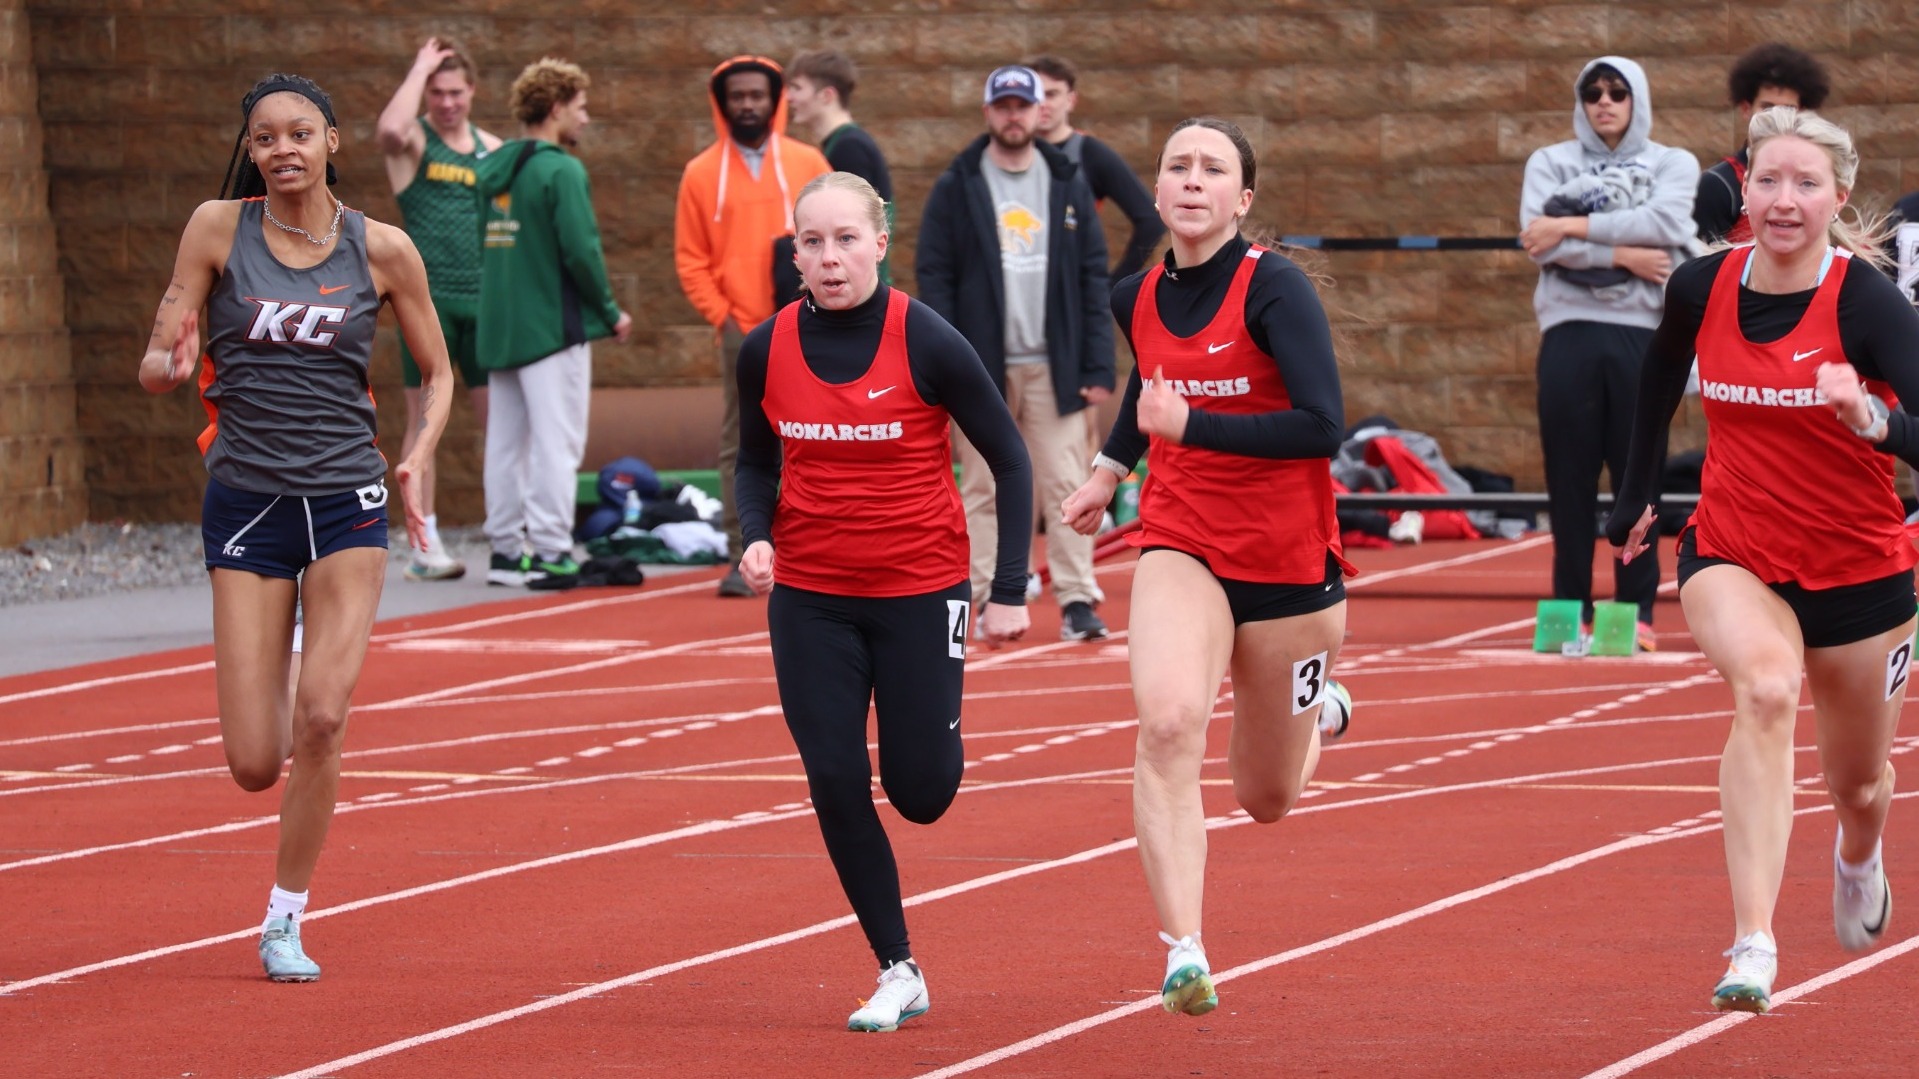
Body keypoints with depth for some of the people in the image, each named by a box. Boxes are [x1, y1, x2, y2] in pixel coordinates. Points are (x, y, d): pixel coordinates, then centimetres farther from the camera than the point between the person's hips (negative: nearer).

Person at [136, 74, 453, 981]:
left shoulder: (382, 251, -1)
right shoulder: (218, 228, -1)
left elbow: (437, 374, 11)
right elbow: (156, 364, 1)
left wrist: (416, 460, -7)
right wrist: (170, 364, -23)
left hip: (346, 503, 0)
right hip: (246, 500, 0)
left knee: (322, 715, -17)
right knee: (255, 766, -4)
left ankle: (286, 918, 1)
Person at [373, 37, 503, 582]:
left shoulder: (492, 149, 13)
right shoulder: (414, 142, -1)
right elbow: (390, 129, -27)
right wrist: (420, 68, -16)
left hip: (483, 300, 4)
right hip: (427, 297, -4)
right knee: (424, 420, -2)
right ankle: (426, 547, -1)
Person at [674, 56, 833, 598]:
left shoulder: (808, 165, 7)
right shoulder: (702, 174, 6)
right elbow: (690, 259, 4)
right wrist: (720, 315, -7)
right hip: (741, 331, 0)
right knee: (740, 446, -1)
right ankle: (743, 558, -1)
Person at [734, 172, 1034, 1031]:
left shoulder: (928, 344, -13)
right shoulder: (767, 351, -4)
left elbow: (1008, 460, -4)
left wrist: (1010, 591, -8)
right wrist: (756, 537, -7)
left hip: (920, 589, -3)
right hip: (809, 597, 3)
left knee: (920, 792, -1)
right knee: (835, 784, -4)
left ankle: (932, 726, 38)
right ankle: (898, 972, 9)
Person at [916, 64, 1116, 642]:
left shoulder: (1069, 187, 9)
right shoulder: (956, 189, 4)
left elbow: (1093, 281, 7)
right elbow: (934, 279, 1)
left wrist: (1097, 368, -1)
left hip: (1054, 368, 1)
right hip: (983, 366, -1)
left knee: (1065, 484, -3)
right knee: (982, 489, 2)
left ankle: (1077, 599, -1)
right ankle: (983, 601, 5)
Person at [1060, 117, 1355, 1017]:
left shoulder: (1276, 290, -16)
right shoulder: (1137, 299, 1)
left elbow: (1322, 427, -25)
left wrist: (1191, 426, -27)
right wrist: (1109, 469, 24)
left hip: (1286, 556, -2)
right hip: (1180, 545, 3)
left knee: (1265, 800, 13)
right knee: (1167, 724, -27)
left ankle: (1314, 707, 50)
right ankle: (1184, 954, -28)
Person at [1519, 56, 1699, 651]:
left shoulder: (1673, 165, 12)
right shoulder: (1551, 163, 13)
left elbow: (1664, 223, -9)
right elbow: (1538, 239, -5)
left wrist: (1573, 227, -10)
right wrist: (1623, 255, -11)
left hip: (1643, 333, 0)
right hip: (1569, 331, 0)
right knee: (1571, 477, 1)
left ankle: (1637, 612, 5)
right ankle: (1571, 611, 6)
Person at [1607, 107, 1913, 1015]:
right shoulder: (1701, 289, -8)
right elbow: (1661, 376, 16)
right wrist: (1634, 497, 21)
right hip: (1731, 554, 1)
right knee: (1765, 687, -32)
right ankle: (1754, 949, -38)